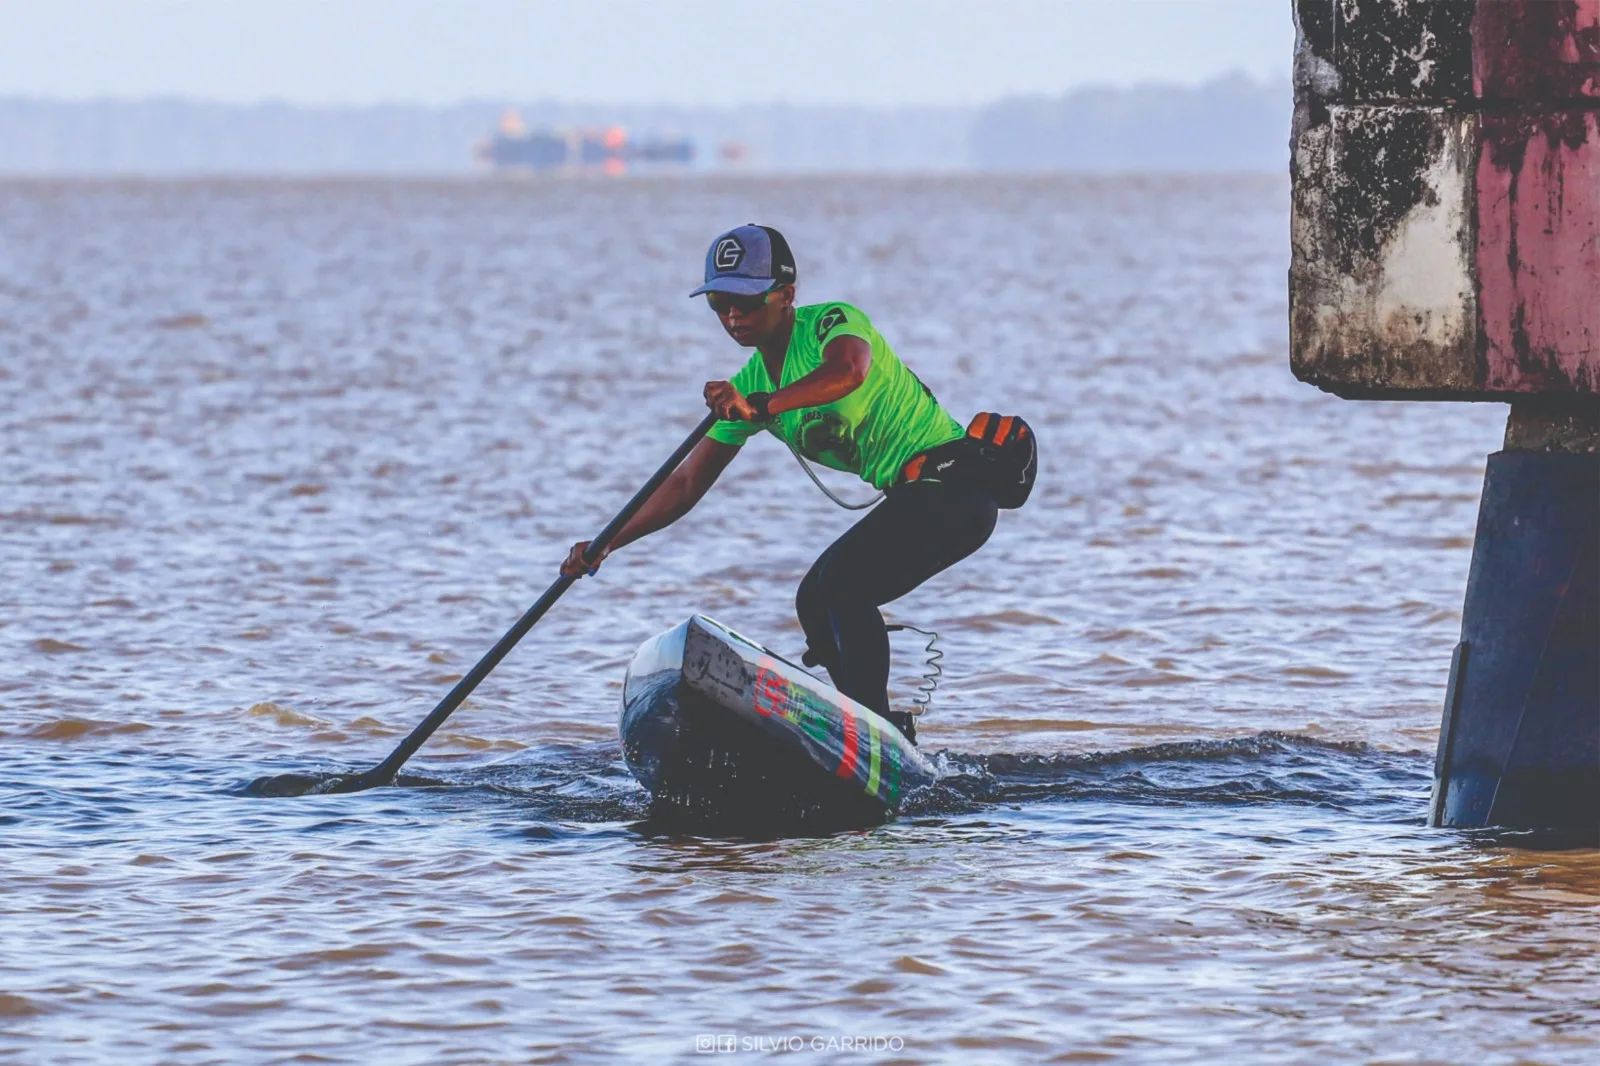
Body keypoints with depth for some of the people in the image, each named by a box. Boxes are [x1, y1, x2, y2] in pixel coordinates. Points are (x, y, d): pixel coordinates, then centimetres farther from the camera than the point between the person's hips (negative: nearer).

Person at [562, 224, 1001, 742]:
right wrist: (606, 545, -1)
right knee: (815, 602, 12)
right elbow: (687, 484, 10)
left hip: (953, 483, -10)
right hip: (913, 497, 10)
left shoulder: (832, 322, -15)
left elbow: (849, 370, -40)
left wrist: (760, 407, -54)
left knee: (841, 580, -22)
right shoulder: (746, 387, 10)